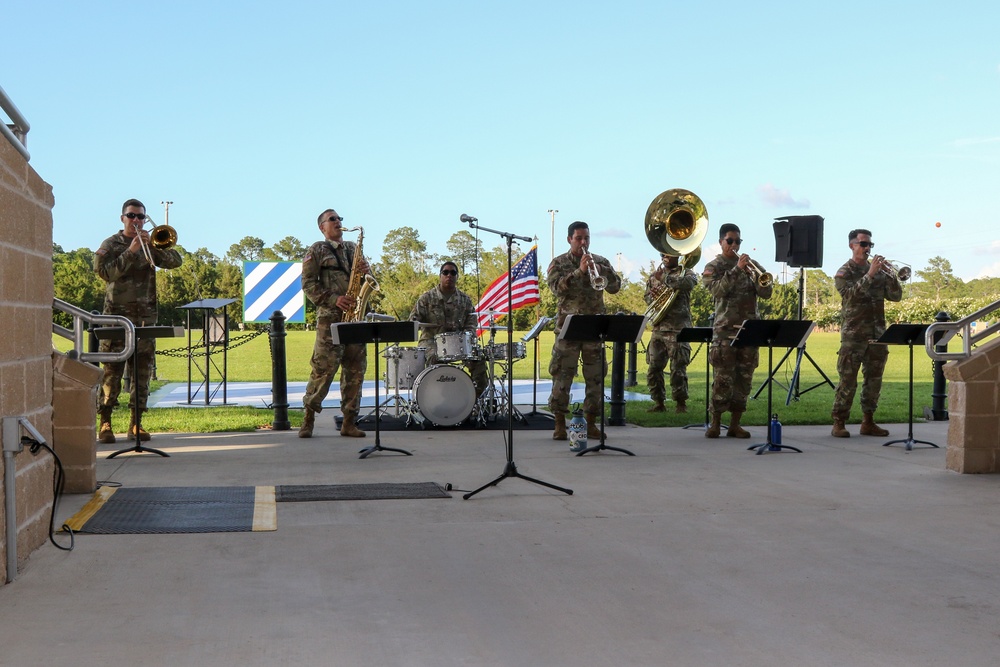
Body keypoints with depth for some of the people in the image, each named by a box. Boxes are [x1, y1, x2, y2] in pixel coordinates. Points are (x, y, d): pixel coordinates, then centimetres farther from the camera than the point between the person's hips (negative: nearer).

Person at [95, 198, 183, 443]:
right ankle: (105, 423, -4)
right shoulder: (111, 244, 5)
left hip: (145, 315, 3)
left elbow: (175, 261, 0)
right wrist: (130, 251, -16)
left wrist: (153, 245, -13)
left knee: (143, 370, 2)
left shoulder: (151, 245, 14)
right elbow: (105, 272, -11)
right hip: (117, 315, -3)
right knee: (112, 369, -6)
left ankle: (136, 422, 8)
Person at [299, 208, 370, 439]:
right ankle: (309, 417, 1)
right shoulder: (316, 250, 6)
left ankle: (349, 421, 6)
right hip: (330, 316, -5)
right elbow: (308, 284, -3)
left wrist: (366, 271, 0)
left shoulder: (352, 248, 22)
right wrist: (334, 299, -15)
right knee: (324, 367, -10)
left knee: (356, 368, 2)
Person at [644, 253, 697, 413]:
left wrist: (664, 278, -18)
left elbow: (688, 283, -20)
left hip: (678, 328, -5)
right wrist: (652, 297, -1)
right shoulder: (654, 275, 19)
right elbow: (646, 297, 22)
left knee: (678, 368, -6)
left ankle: (680, 403, 4)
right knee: (654, 368, 3)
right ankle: (658, 402, 13)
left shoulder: (685, 272, 3)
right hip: (658, 327, 5)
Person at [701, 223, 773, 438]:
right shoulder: (713, 267, 4)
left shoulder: (748, 265, 14)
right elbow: (717, 290, -15)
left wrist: (759, 279, -14)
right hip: (726, 329, -4)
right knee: (723, 378, -8)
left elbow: (766, 293, 6)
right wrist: (737, 270, -20)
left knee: (744, 378, 3)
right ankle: (715, 423, -1)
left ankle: (735, 424, 8)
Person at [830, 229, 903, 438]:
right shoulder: (844, 273, 0)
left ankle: (868, 422, 15)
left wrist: (892, 275, -7)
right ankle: (838, 424, -2)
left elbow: (895, 296, 8)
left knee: (874, 380, 7)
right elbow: (853, 295, -18)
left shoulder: (878, 271, 14)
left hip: (877, 333, 5)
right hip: (854, 334, -5)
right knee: (848, 381, -6)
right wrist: (870, 275, -24)